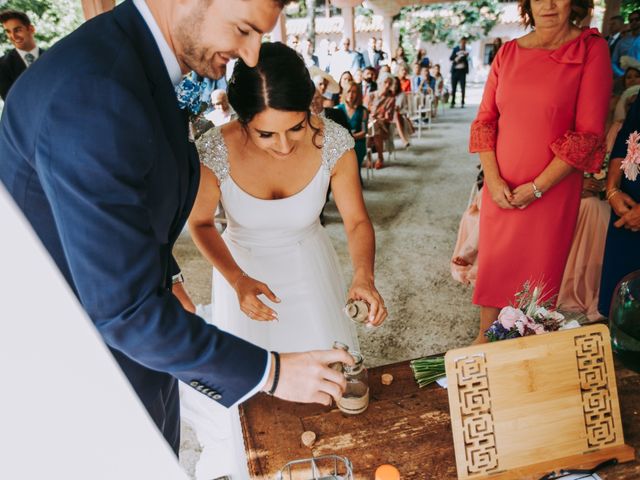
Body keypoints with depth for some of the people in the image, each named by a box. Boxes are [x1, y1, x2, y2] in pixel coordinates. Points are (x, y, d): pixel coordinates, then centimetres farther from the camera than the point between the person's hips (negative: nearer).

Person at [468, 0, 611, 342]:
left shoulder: (592, 49, -5)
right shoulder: (508, 52, 6)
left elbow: (589, 134, -9)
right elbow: (485, 120, 5)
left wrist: (537, 187, -13)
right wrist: (493, 179, -7)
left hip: (551, 191, -3)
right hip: (500, 190, 3)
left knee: (538, 273, 8)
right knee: (492, 265, 12)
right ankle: (484, 337, 33)